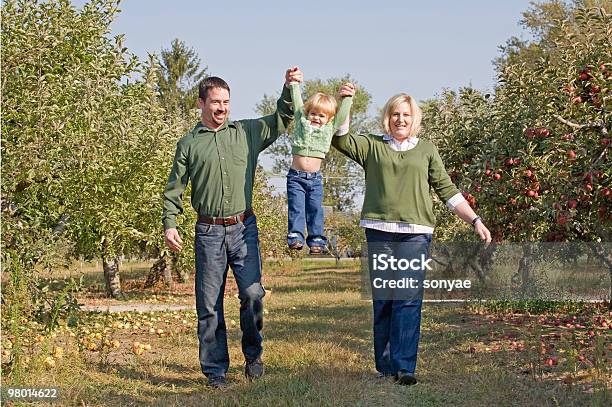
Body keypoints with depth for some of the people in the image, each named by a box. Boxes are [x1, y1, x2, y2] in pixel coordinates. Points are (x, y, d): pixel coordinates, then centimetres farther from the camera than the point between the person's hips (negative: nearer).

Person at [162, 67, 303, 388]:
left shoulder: (246, 132, 9)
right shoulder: (188, 143, 5)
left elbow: (281, 120, 13)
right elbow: (174, 189, 6)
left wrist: (289, 88, -1)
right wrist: (169, 223, -5)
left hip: (243, 228, 1)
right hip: (209, 232, -1)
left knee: (252, 293, -9)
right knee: (209, 304, 1)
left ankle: (253, 354, 14)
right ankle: (215, 370, 10)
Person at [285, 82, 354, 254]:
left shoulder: (329, 129, 9)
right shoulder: (302, 122, 7)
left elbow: (342, 115, 5)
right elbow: (297, 101, 7)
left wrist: (348, 98, -1)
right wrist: (294, 84, 5)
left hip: (315, 177, 1)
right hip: (296, 176, -1)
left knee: (315, 209, 2)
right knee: (296, 208, -6)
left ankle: (317, 240, 5)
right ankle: (295, 236, -7)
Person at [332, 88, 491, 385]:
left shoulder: (427, 150, 16)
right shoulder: (372, 146, 15)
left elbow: (447, 190, 14)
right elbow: (339, 139, 4)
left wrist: (475, 220, 7)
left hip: (416, 232, -1)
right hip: (379, 230, 1)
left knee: (409, 299, -10)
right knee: (382, 300, 2)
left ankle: (404, 366, -12)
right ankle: (385, 366, 8)